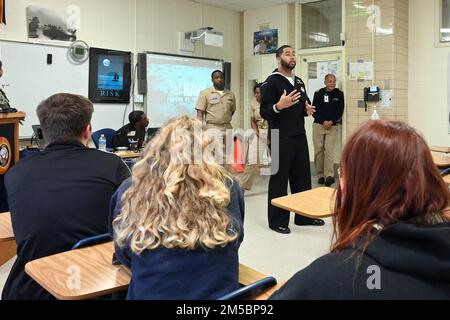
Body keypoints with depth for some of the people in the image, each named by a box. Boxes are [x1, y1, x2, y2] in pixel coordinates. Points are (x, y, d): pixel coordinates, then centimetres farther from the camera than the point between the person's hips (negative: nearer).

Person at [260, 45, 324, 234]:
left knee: (303, 177, 12)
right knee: (279, 179, -1)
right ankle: (277, 221, 8)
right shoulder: (271, 82, -7)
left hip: (300, 136, 7)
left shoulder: (299, 82, 16)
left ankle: (304, 216, 24)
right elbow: (264, 111, -13)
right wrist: (279, 106, -32)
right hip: (281, 138, -7)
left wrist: (307, 110, 3)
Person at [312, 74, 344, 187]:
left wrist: (331, 122, -11)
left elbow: (340, 110, 2)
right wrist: (323, 121, -10)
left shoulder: (339, 94, 4)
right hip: (318, 125, 1)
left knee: (329, 149, -12)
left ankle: (329, 175, -15)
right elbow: (314, 110, 0)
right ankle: (321, 175, 8)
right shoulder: (318, 93, 3)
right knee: (318, 150, 0)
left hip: (333, 126, -1)